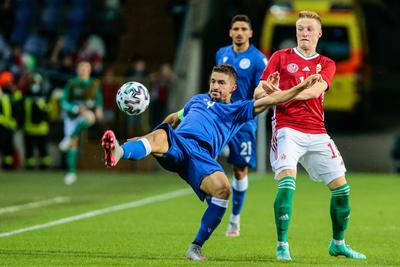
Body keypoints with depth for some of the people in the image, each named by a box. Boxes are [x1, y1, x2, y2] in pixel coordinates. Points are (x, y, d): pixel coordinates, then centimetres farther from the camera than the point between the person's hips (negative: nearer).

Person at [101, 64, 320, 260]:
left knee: (223, 189, -31)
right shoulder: (198, 100, 35)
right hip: (176, 142, 1)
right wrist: (144, 137, 49)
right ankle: (118, 153, -74)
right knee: (159, 137, -38)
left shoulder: (237, 110, 26)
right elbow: (174, 119, 48)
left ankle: (196, 247, -17)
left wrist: (301, 87, 8)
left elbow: (270, 100, 18)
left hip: (201, 156, -1)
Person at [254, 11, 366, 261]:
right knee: (287, 181, -24)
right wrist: (266, 92, -21)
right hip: (287, 128, -3)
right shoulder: (281, 57, 8)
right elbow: (258, 93, 4)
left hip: (317, 132, 3)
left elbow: (315, 90, -9)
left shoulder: (327, 64, 12)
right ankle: (282, 245, -18)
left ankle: (338, 243, 20)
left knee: (341, 186, 1)